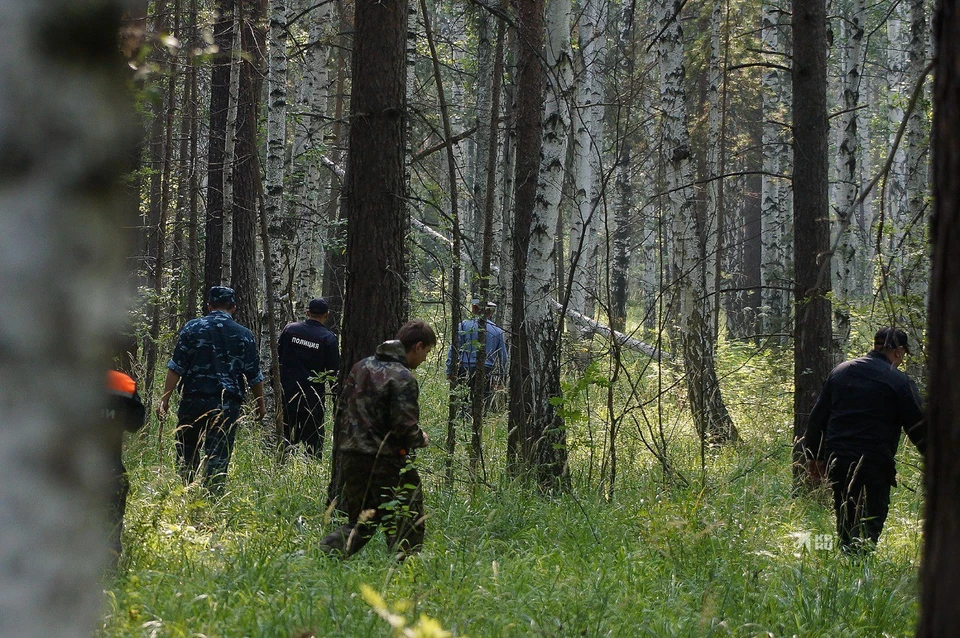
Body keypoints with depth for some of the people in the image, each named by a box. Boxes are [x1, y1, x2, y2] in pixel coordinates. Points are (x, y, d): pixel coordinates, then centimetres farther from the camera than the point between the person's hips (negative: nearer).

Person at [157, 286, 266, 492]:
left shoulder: (193, 328, 1)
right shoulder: (245, 336, 5)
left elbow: (176, 367, -4)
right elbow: (254, 376, 10)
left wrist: (165, 399, -1)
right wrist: (261, 404, 24)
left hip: (193, 400, 0)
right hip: (228, 405, 0)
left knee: (187, 454, 13)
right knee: (218, 458, 0)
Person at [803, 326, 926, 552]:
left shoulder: (840, 371, 13)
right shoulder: (898, 381, -5)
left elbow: (818, 417, 17)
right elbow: (918, 427, -2)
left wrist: (814, 455, 24)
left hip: (836, 461, 5)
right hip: (875, 465, -5)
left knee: (845, 522, 15)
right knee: (870, 526, -3)